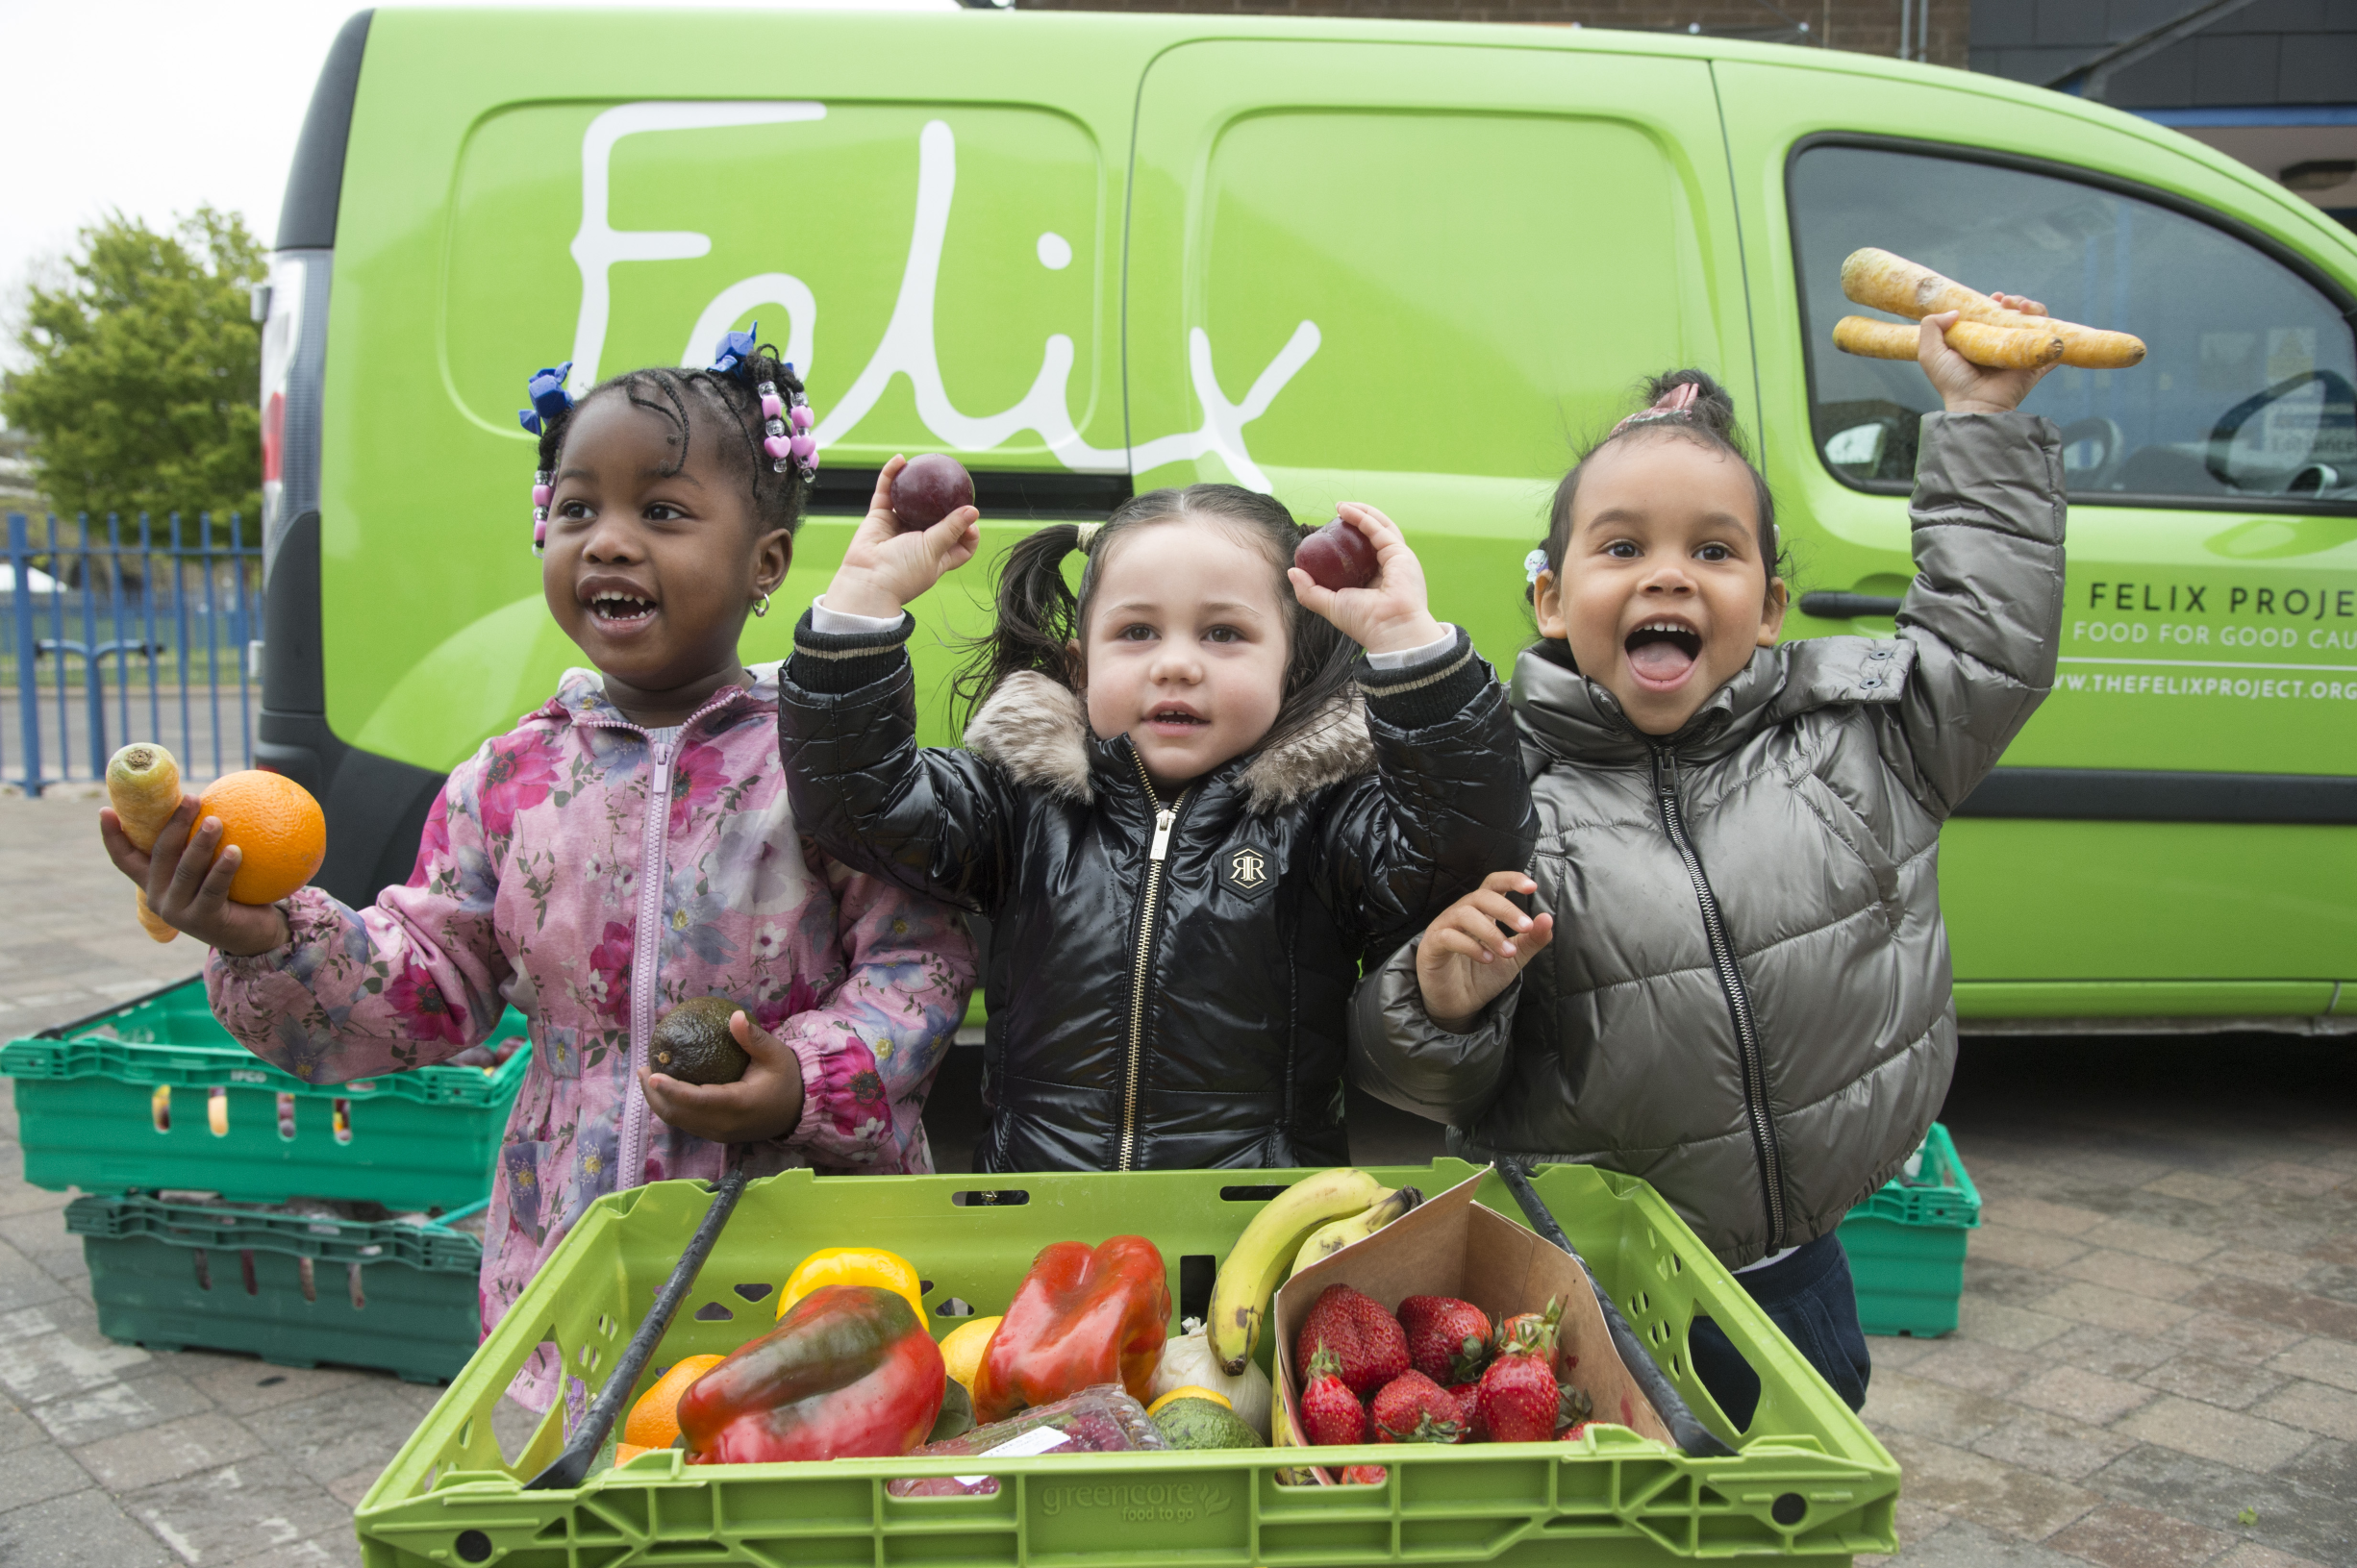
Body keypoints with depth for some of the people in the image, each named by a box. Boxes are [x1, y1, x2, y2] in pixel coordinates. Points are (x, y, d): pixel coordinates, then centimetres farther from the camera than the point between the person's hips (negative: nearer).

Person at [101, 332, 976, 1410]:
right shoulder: (509, 782, 2)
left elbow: (920, 963, -7)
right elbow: (430, 987, 5)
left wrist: (808, 1085, -20)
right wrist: (269, 945, -10)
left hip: (810, 1243, -3)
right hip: (568, 1252, 3)